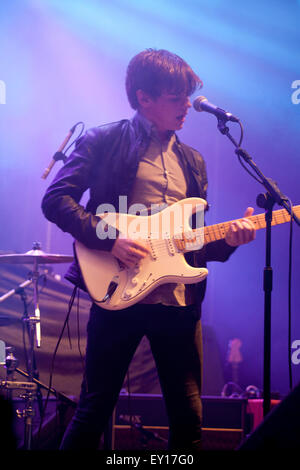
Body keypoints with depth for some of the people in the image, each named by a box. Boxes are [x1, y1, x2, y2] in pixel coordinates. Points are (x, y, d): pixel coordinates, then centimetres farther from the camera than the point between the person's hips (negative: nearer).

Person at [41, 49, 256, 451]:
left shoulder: (191, 161, 20)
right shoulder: (105, 141, 3)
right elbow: (55, 199, -6)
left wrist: (227, 239, -1)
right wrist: (109, 239, -17)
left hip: (180, 302, 5)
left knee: (188, 417, 5)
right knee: (95, 409, -1)